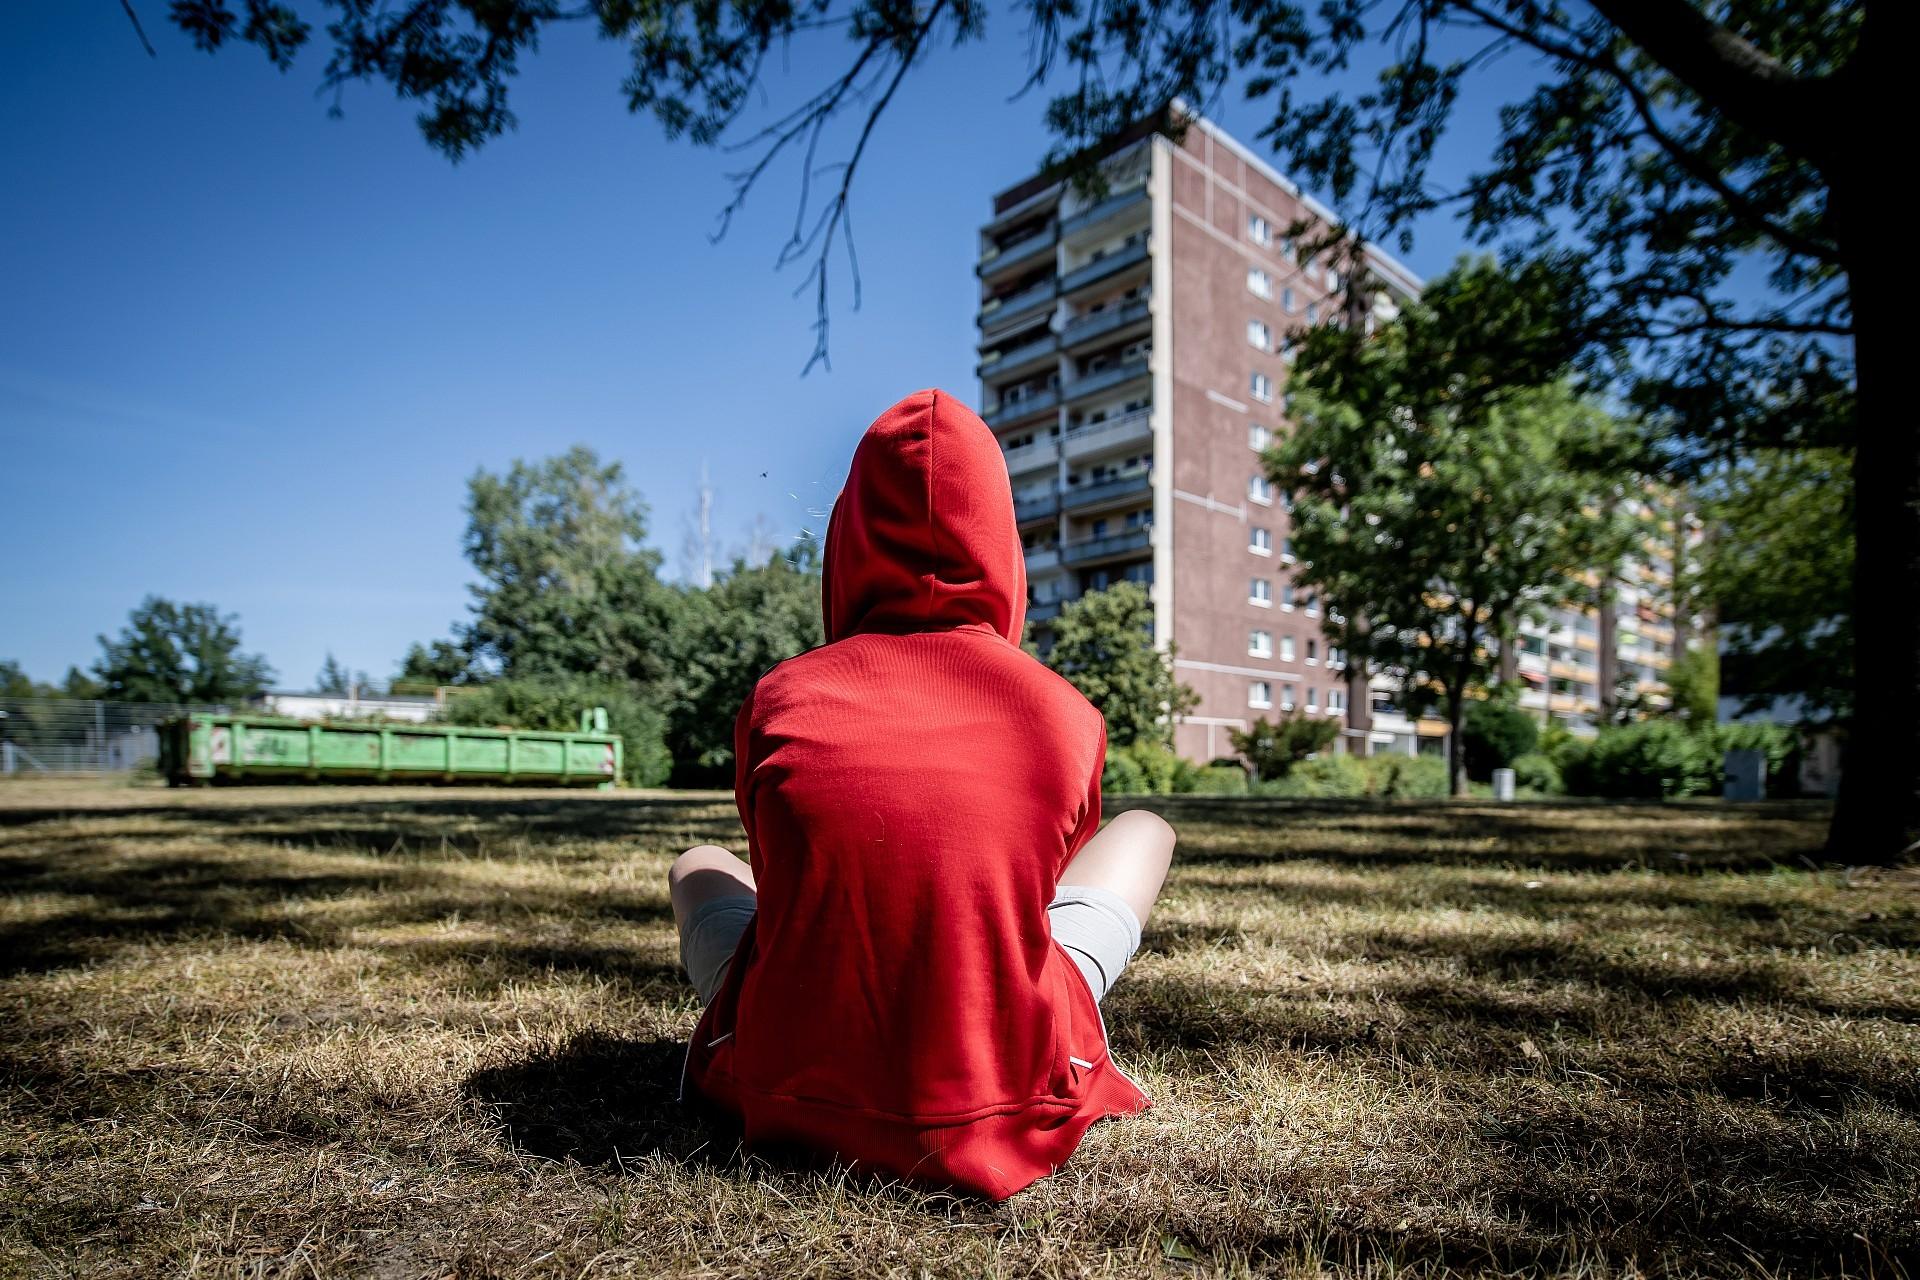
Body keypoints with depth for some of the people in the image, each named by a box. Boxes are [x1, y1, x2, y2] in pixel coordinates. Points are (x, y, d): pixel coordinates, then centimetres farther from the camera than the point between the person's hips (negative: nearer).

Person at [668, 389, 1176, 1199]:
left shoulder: (778, 699, -5)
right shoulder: (1069, 715, -5)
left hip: (792, 1082, 1)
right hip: (1007, 1085, 0)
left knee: (698, 865, 29)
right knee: (1145, 829, 20)